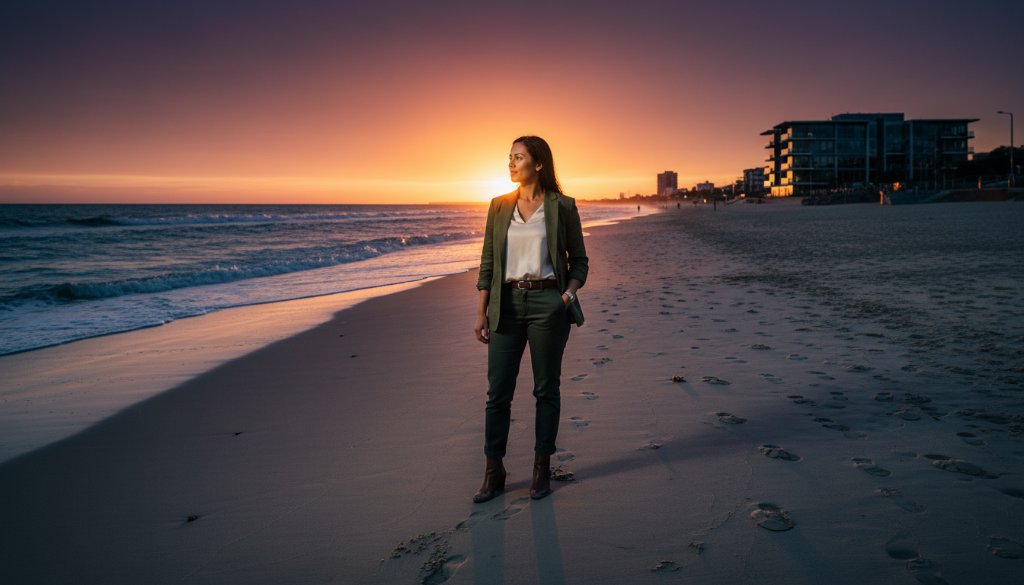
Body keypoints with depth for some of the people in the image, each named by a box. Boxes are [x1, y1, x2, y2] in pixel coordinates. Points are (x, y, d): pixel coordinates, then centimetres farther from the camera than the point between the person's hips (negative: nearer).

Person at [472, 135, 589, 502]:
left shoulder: (562, 207, 0)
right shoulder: (499, 207, 8)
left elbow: (579, 260, 6)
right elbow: (488, 263, 8)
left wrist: (570, 292, -13)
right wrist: (481, 313, 5)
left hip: (547, 303, -2)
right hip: (507, 304, 3)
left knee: (546, 389, 7)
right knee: (498, 391, 3)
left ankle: (542, 469, 21)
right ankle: (493, 472, 15)